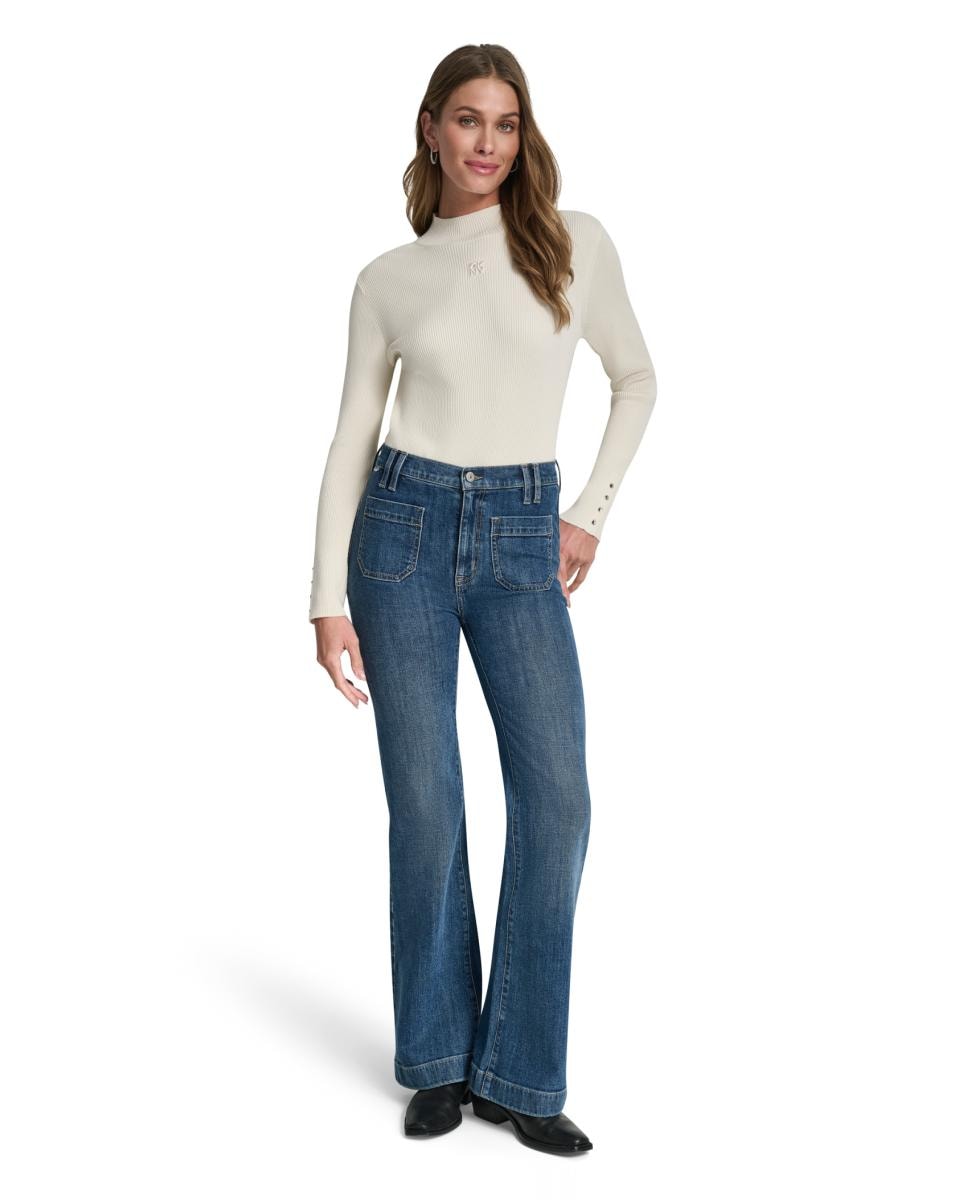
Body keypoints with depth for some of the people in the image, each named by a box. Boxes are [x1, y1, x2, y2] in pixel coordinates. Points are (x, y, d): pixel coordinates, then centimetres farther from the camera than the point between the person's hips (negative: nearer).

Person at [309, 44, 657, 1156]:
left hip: (522, 542, 1)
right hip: (406, 528, 0)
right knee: (425, 804, 1)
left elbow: (635, 380, 15)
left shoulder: (573, 243, 4)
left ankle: (519, 1075, 7)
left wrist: (591, 511, 6)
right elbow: (352, 438, 5)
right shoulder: (389, 278, 5)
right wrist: (328, 598, -1)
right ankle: (439, 1061, 18)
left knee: (556, 797, -8)